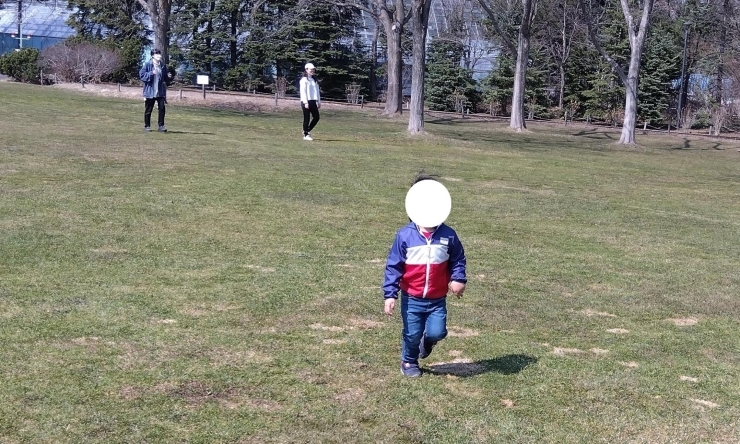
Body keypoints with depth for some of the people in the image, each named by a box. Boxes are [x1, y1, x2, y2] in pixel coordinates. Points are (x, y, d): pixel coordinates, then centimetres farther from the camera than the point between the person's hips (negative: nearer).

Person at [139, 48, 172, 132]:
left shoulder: (162, 65, 6)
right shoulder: (148, 64, -8)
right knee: (148, 109, 6)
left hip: (161, 91, 4)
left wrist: (168, 76, -2)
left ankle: (161, 125, 8)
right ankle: (147, 126, 16)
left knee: (162, 108, -1)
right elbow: (141, 75, -10)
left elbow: (165, 77, 19)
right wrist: (151, 73, -21)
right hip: (150, 91, -4)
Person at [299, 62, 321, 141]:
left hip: (313, 101, 7)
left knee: (316, 117, 5)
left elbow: (317, 91, 19)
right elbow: (303, 91, -12)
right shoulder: (304, 80, -5)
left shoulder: (314, 80, 17)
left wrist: (319, 102, 14)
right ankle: (305, 135, 6)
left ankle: (307, 130, 22)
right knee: (307, 119, -3)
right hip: (306, 102, -7)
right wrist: (305, 102, -19)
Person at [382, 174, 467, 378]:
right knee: (412, 334, 8)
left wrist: (458, 279, -8)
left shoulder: (448, 235, -5)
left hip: (437, 299, 1)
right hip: (411, 299, -1)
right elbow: (393, 266, -8)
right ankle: (409, 362, 36)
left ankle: (427, 341, 29)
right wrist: (390, 294, -12)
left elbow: (458, 260, 9)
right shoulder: (405, 235, -11)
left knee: (436, 333, -8)